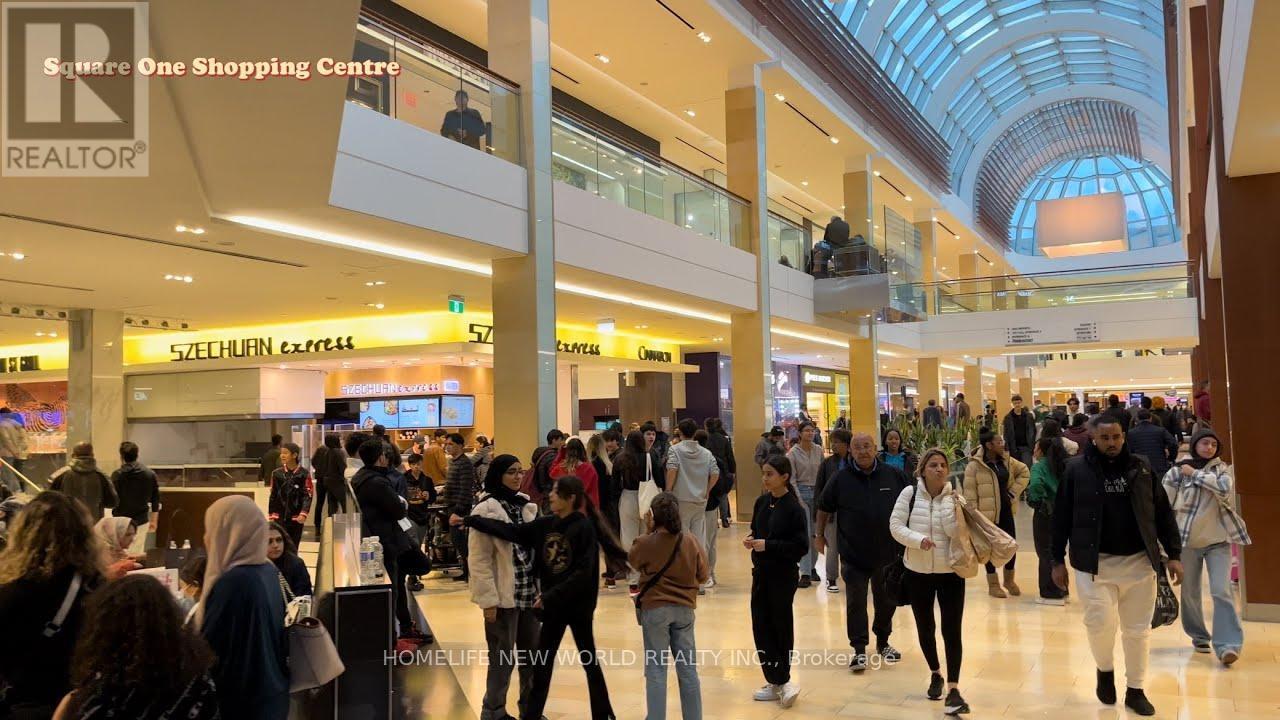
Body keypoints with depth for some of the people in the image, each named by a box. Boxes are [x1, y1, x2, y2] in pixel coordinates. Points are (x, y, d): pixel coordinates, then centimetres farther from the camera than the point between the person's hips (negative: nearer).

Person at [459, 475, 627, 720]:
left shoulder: (584, 527, -18)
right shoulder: (546, 523, 1)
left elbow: (584, 573, -22)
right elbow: (511, 531, 2)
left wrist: (551, 596, -23)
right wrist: (469, 521, -2)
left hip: (579, 603, -6)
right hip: (553, 604, 6)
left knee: (588, 659, 9)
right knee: (542, 661, 13)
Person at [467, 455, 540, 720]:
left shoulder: (526, 504, 9)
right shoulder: (486, 509, -12)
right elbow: (479, 560, -14)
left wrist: (542, 587, 10)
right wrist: (489, 599, -17)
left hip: (530, 592, 7)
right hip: (504, 595, -6)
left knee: (532, 652, 13)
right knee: (502, 656, 2)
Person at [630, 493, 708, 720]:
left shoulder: (645, 543, -14)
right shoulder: (691, 542, -7)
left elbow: (633, 561, 8)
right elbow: (704, 576, 2)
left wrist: (648, 532, 2)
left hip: (655, 609, -2)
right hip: (684, 609, 3)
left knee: (656, 669, 6)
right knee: (687, 668, 12)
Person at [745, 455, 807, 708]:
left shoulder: (794, 508, -15)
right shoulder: (761, 502, 4)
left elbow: (801, 547, -16)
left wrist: (768, 545, -23)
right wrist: (751, 540, -6)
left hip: (784, 576, -6)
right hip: (761, 572, 6)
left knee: (781, 626, 5)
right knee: (761, 626, 7)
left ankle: (782, 681, 20)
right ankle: (775, 682, 19)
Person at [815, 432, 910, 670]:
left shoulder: (894, 475, -3)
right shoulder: (841, 479, -5)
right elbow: (824, 508, 7)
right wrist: (819, 534, 9)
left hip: (887, 552, 2)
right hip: (853, 555, -2)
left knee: (886, 600, 16)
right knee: (855, 603, 1)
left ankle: (883, 642, 35)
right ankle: (859, 650, 11)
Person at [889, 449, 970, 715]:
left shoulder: (954, 496, -6)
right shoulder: (909, 493, -7)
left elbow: (957, 533, -13)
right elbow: (895, 526, -8)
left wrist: (951, 506, -24)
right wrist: (918, 539, -23)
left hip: (950, 573, -1)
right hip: (918, 572, 1)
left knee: (951, 631, -5)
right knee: (925, 629, 15)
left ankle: (953, 690, -1)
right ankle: (935, 674, 38)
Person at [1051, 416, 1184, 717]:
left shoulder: (1141, 468, 3)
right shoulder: (1077, 469, -4)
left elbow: (1163, 514, 9)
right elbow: (1061, 517, -1)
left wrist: (1174, 554, 3)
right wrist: (1058, 560, -1)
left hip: (1138, 561, 3)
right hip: (1094, 562, -2)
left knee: (1137, 630, 9)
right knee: (1100, 622, -9)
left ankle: (1135, 690, 25)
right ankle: (1105, 669, 21)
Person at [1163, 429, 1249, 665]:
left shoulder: (1223, 469, 2)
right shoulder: (1177, 471, -4)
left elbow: (1224, 487, -21)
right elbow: (1164, 505, -2)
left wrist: (1195, 473, -15)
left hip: (1218, 540, 0)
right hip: (1187, 540, 0)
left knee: (1222, 591, -11)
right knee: (1190, 592, 9)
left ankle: (1227, 645, -12)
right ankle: (1199, 636, 28)